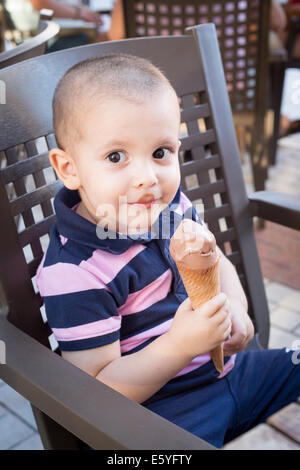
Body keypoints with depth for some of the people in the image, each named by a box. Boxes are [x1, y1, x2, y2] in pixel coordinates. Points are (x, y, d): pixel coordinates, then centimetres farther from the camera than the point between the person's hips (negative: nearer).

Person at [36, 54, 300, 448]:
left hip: (227, 367, 7)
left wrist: (234, 304, -7)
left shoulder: (170, 204, -4)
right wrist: (181, 343, -35)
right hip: (154, 403, -6)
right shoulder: (75, 274, -26)